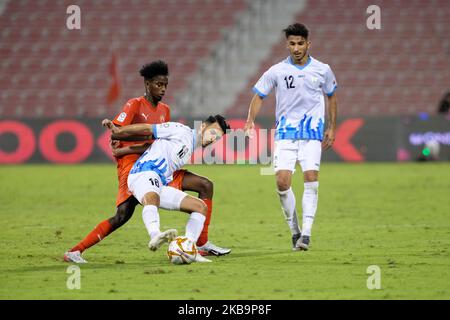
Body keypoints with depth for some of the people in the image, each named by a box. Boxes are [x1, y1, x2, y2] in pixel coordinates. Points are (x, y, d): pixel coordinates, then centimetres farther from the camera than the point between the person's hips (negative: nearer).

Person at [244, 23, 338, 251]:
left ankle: (306, 232, -14)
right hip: (285, 133, 0)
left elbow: (331, 96, 18)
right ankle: (294, 230, 5)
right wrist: (250, 121, -11)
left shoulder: (322, 70, 3)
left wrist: (331, 128, 14)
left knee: (311, 179, -16)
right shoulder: (277, 71, 0)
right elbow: (258, 95, 6)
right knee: (282, 181, -12)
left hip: (312, 132, 0)